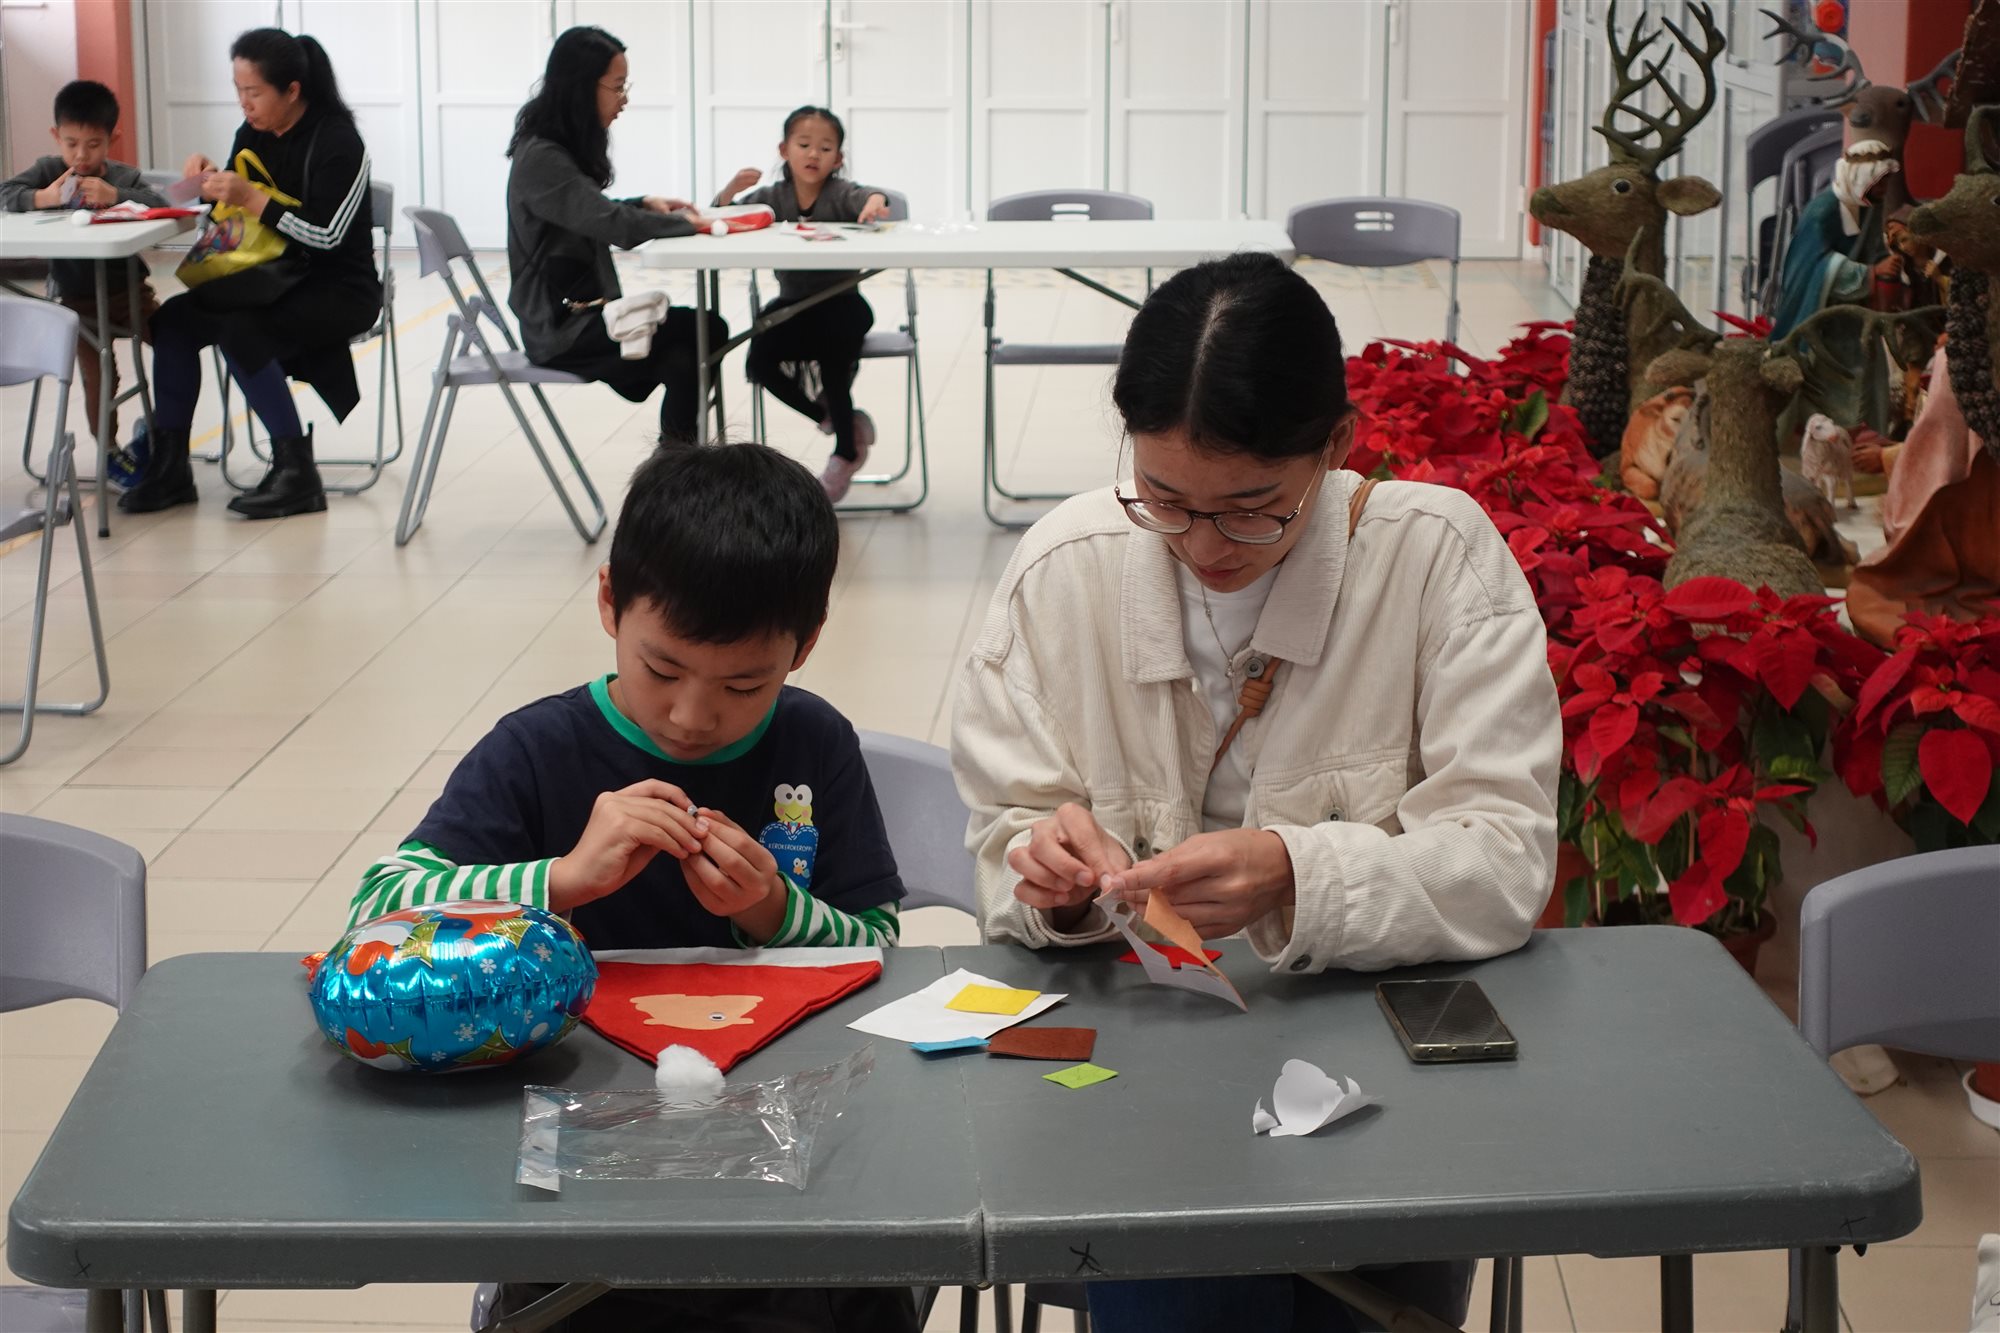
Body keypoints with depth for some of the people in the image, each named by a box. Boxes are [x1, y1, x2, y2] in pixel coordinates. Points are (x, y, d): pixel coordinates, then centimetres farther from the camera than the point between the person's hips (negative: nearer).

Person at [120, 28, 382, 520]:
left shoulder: (337, 142, -16)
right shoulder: (254, 133, 5)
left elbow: (327, 235, -23)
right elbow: (234, 211, 14)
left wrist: (250, 197, -28)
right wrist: (211, 179, -8)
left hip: (339, 290, -8)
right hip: (273, 277, 8)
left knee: (240, 330, -31)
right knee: (172, 319, -11)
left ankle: (296, 472, -22)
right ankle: (169, 465, -7)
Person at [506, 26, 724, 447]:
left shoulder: (564, 150, 12)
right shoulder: (542, 159, -18)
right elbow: (615, 226, -25)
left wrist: (645, 204, 10)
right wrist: (684, 221, -11)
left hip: (582, 313, 9)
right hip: (563, 330, -9)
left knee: (684, 358, -13)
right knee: (706, 330, -18)